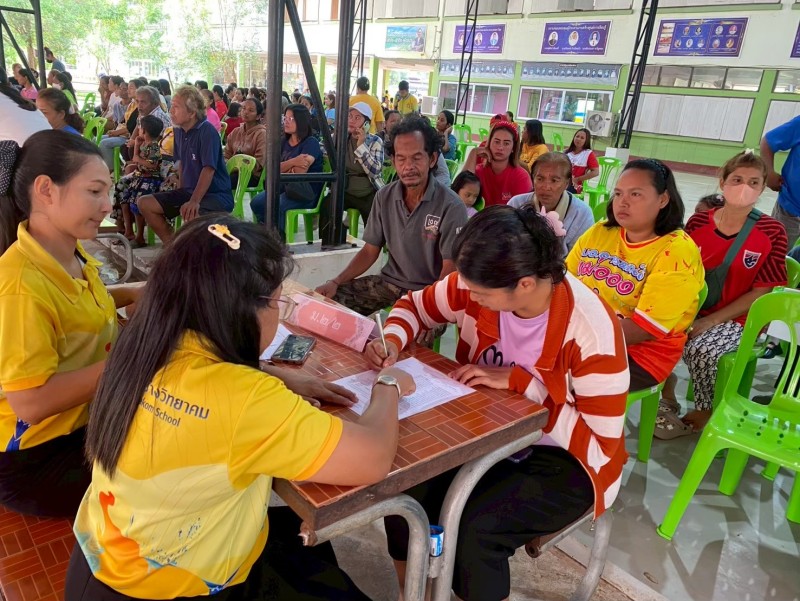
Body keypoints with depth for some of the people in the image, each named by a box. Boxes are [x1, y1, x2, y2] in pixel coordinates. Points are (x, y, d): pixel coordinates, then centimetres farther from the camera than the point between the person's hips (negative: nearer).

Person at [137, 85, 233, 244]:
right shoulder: (179, 130, 7)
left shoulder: (207, 131, -17)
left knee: (191, 215, -39)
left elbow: (208, 170, -24)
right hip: (188, 190, 9)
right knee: (144, 203, 2)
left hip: (215, 194, -9)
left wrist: (194, 201, -31)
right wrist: (180, 189, 11)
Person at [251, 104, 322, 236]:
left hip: (307, 193, -7)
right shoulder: (284, 142, 12)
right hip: (286, 187, 8)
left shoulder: (311, 143, -10)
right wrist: (292, 162, -17)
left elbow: (299, 173, -18)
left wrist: (283, 167, 0)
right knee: (256, 202, -11)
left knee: (276, 206, -30)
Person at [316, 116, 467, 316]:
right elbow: (370, 251, 7)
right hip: (389, 281, 5)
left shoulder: (451, 207, -15)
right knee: (332, 298, -11)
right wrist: (336, 282, -6)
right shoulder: (384, 197, 1)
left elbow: (450, 269, -14)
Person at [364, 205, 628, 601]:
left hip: (566, 457, -4)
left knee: (473, 528, -27)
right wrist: (392, 342, -19)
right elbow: (413, 307, 3)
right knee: (405, 488, -16)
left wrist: (519, 381, -29)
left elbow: (601, 444, -22)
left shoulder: (592, 332, -28)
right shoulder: (477, 286, -14)